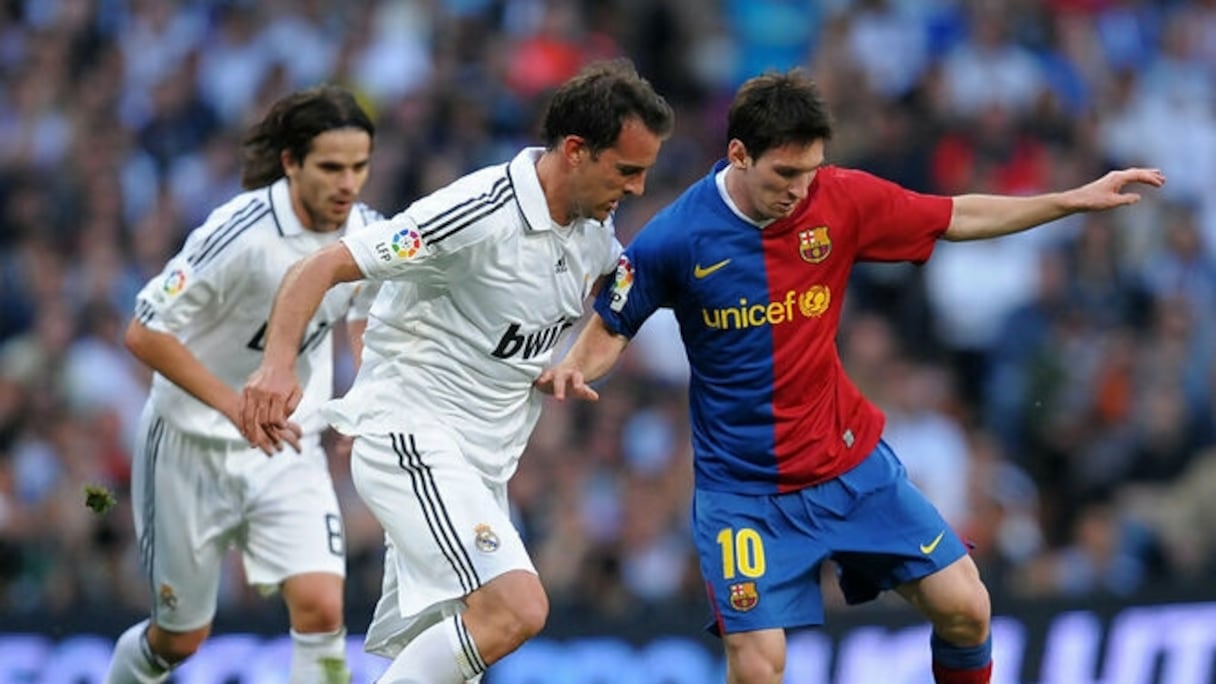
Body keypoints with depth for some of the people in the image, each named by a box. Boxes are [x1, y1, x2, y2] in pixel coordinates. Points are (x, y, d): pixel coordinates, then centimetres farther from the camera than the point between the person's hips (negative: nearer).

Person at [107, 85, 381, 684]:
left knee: (320, 607, -20)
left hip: (288, 447, 4)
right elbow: (144, 334, -23)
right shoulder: (240, 232, -25)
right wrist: (237, 406, -29)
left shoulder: (367, 233, -7)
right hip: (193, 447, -4)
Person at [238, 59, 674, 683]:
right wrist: (278, 365, -36)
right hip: (410, 437, -9)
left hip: (480, 464, 9)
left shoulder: (594, 227, 5)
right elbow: (321, 268, -21)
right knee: (517, 608, -25)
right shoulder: (479, 214, -20)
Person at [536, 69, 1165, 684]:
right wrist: (572, 369, -22)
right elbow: (611, 329, 0)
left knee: (963, 608, -1)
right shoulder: (674, 239, -15)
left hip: (852, 461, 3)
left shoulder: (841, 199, -8)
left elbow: (958, 218, 5)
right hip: (743, 489, -3)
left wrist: (1078, 199, 2)